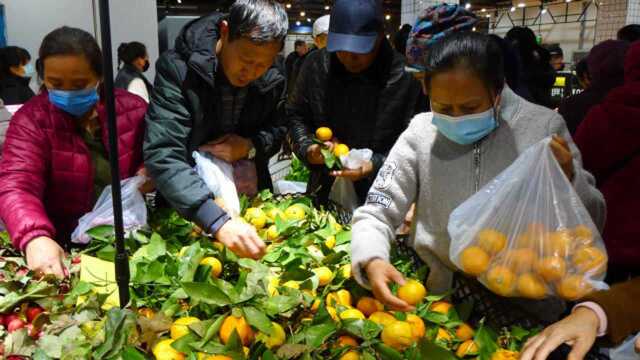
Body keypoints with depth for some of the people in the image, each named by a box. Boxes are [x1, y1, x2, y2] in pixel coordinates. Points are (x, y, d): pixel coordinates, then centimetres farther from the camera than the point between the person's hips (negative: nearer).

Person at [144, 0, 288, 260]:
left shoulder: (273, 81, -10)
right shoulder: (177, 69, -23)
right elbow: (162, 155, -33)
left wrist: (250, 146, -17)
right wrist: (217, 221, -45)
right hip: (188, 206, -3)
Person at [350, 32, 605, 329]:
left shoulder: (543, 127, -9)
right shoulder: (421, 133, -8)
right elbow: (375, 214, -5)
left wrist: (567, 181, -21)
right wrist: (372, 261, -25)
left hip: (527, 311, 0)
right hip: (442, 301, 1)